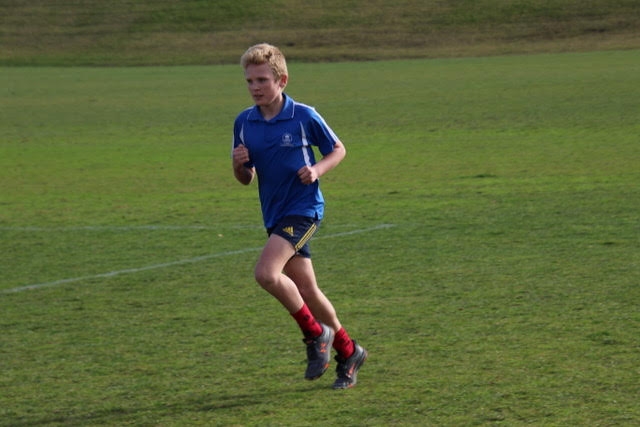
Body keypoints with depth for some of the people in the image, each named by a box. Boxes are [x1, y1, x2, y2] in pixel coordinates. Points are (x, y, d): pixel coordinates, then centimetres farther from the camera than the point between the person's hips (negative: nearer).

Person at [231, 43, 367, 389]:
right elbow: (246, 179, 13)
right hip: (275, 214, 6)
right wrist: (239, 164, -9)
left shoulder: (304, 117, -10)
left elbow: (338, 150, 3)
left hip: (303, 208, -6)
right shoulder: (243, 123, 4)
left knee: (266, 273, -23)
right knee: (306, 291, 10)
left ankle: (316, 334, -4)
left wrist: (317, 169, -15)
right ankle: (347, 352, 27)